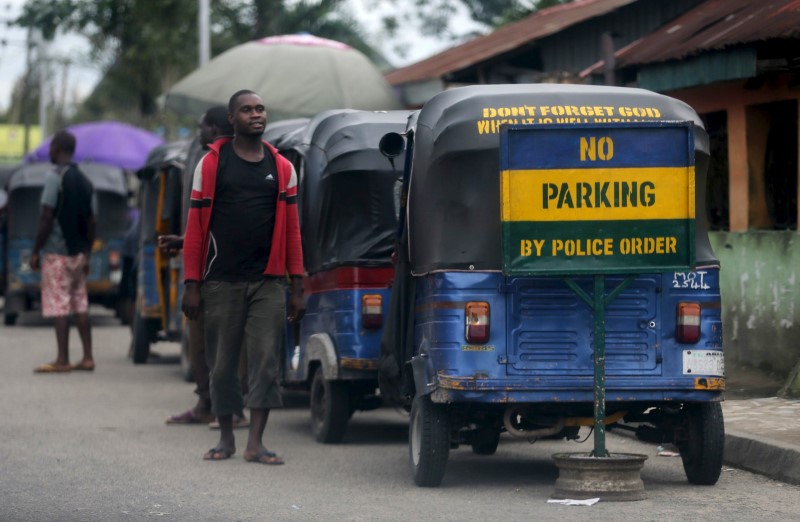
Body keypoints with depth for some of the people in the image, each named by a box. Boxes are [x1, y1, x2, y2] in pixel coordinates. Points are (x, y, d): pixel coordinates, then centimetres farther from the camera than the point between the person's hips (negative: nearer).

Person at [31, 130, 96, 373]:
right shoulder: (85, 181, 11)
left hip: (56, 252, -7)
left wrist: (35, 251, -10)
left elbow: (47, 218, -15)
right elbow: (91, 222, 11)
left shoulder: (55, 177, -11)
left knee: (59, 307, -6)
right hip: (78, 253, 7)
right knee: (80, 305, 10)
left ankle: (62, 360, -8)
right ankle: (87, 358, 9)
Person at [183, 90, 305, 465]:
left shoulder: (282, 168, 9)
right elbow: (195, 227, 2)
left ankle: (256, 442, -4)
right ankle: (226, 438, 18)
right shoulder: (212, 164, 3)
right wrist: (192, 285, -3)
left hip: (268, 282, 1)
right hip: (222, 280, -1)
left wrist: (297, 288, 5)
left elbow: (292, 230, 10)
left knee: (266, 360, -6)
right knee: (222, 363, 4)